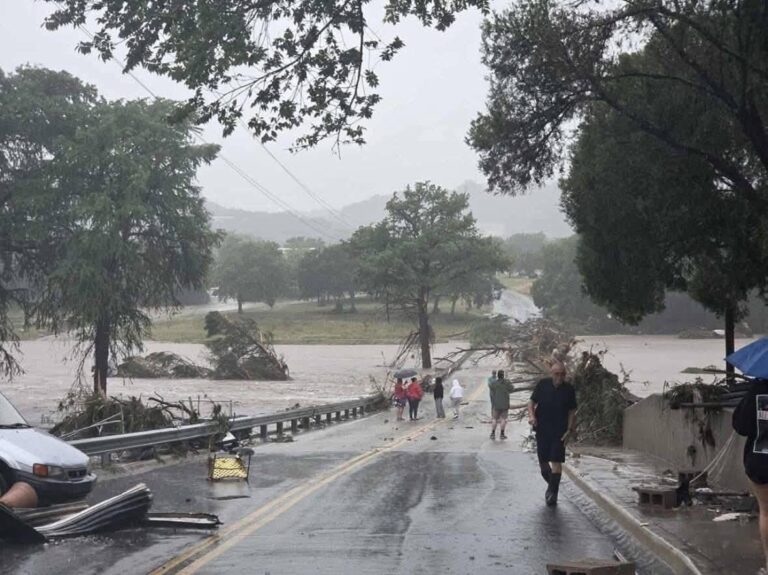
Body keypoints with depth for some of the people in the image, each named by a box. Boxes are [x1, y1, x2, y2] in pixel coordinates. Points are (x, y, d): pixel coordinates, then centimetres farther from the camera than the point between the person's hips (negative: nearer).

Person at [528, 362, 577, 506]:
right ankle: (551, 484, 32)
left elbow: (572, 412, 2)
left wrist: (569, 430, -5)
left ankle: (553, 492, -2)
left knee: (556, 462, -8)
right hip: (542, 430, 2)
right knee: (542, 461, 8)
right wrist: (531, 416, -13)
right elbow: (532, 402, 5)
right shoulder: (542, 385, -2)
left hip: (559, 432, -2)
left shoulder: (569, 390, -3)